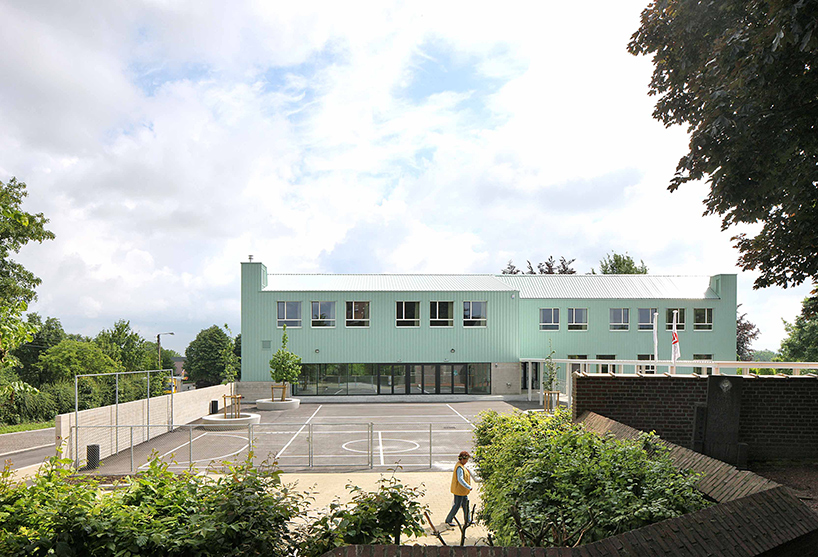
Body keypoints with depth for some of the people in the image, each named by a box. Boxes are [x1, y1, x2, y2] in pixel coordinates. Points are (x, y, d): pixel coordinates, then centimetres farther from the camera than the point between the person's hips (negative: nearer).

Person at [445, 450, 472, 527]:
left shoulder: (462, 465, 8)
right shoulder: (459, 467, -24)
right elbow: (460, 479, -30)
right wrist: (469, 487, -28)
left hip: (463, 490, 10)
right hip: (459, 490, -10)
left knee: (465, 504, 15)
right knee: (457, 505, 0)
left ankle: (467, 521, 25)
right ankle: (448, 521, 11)